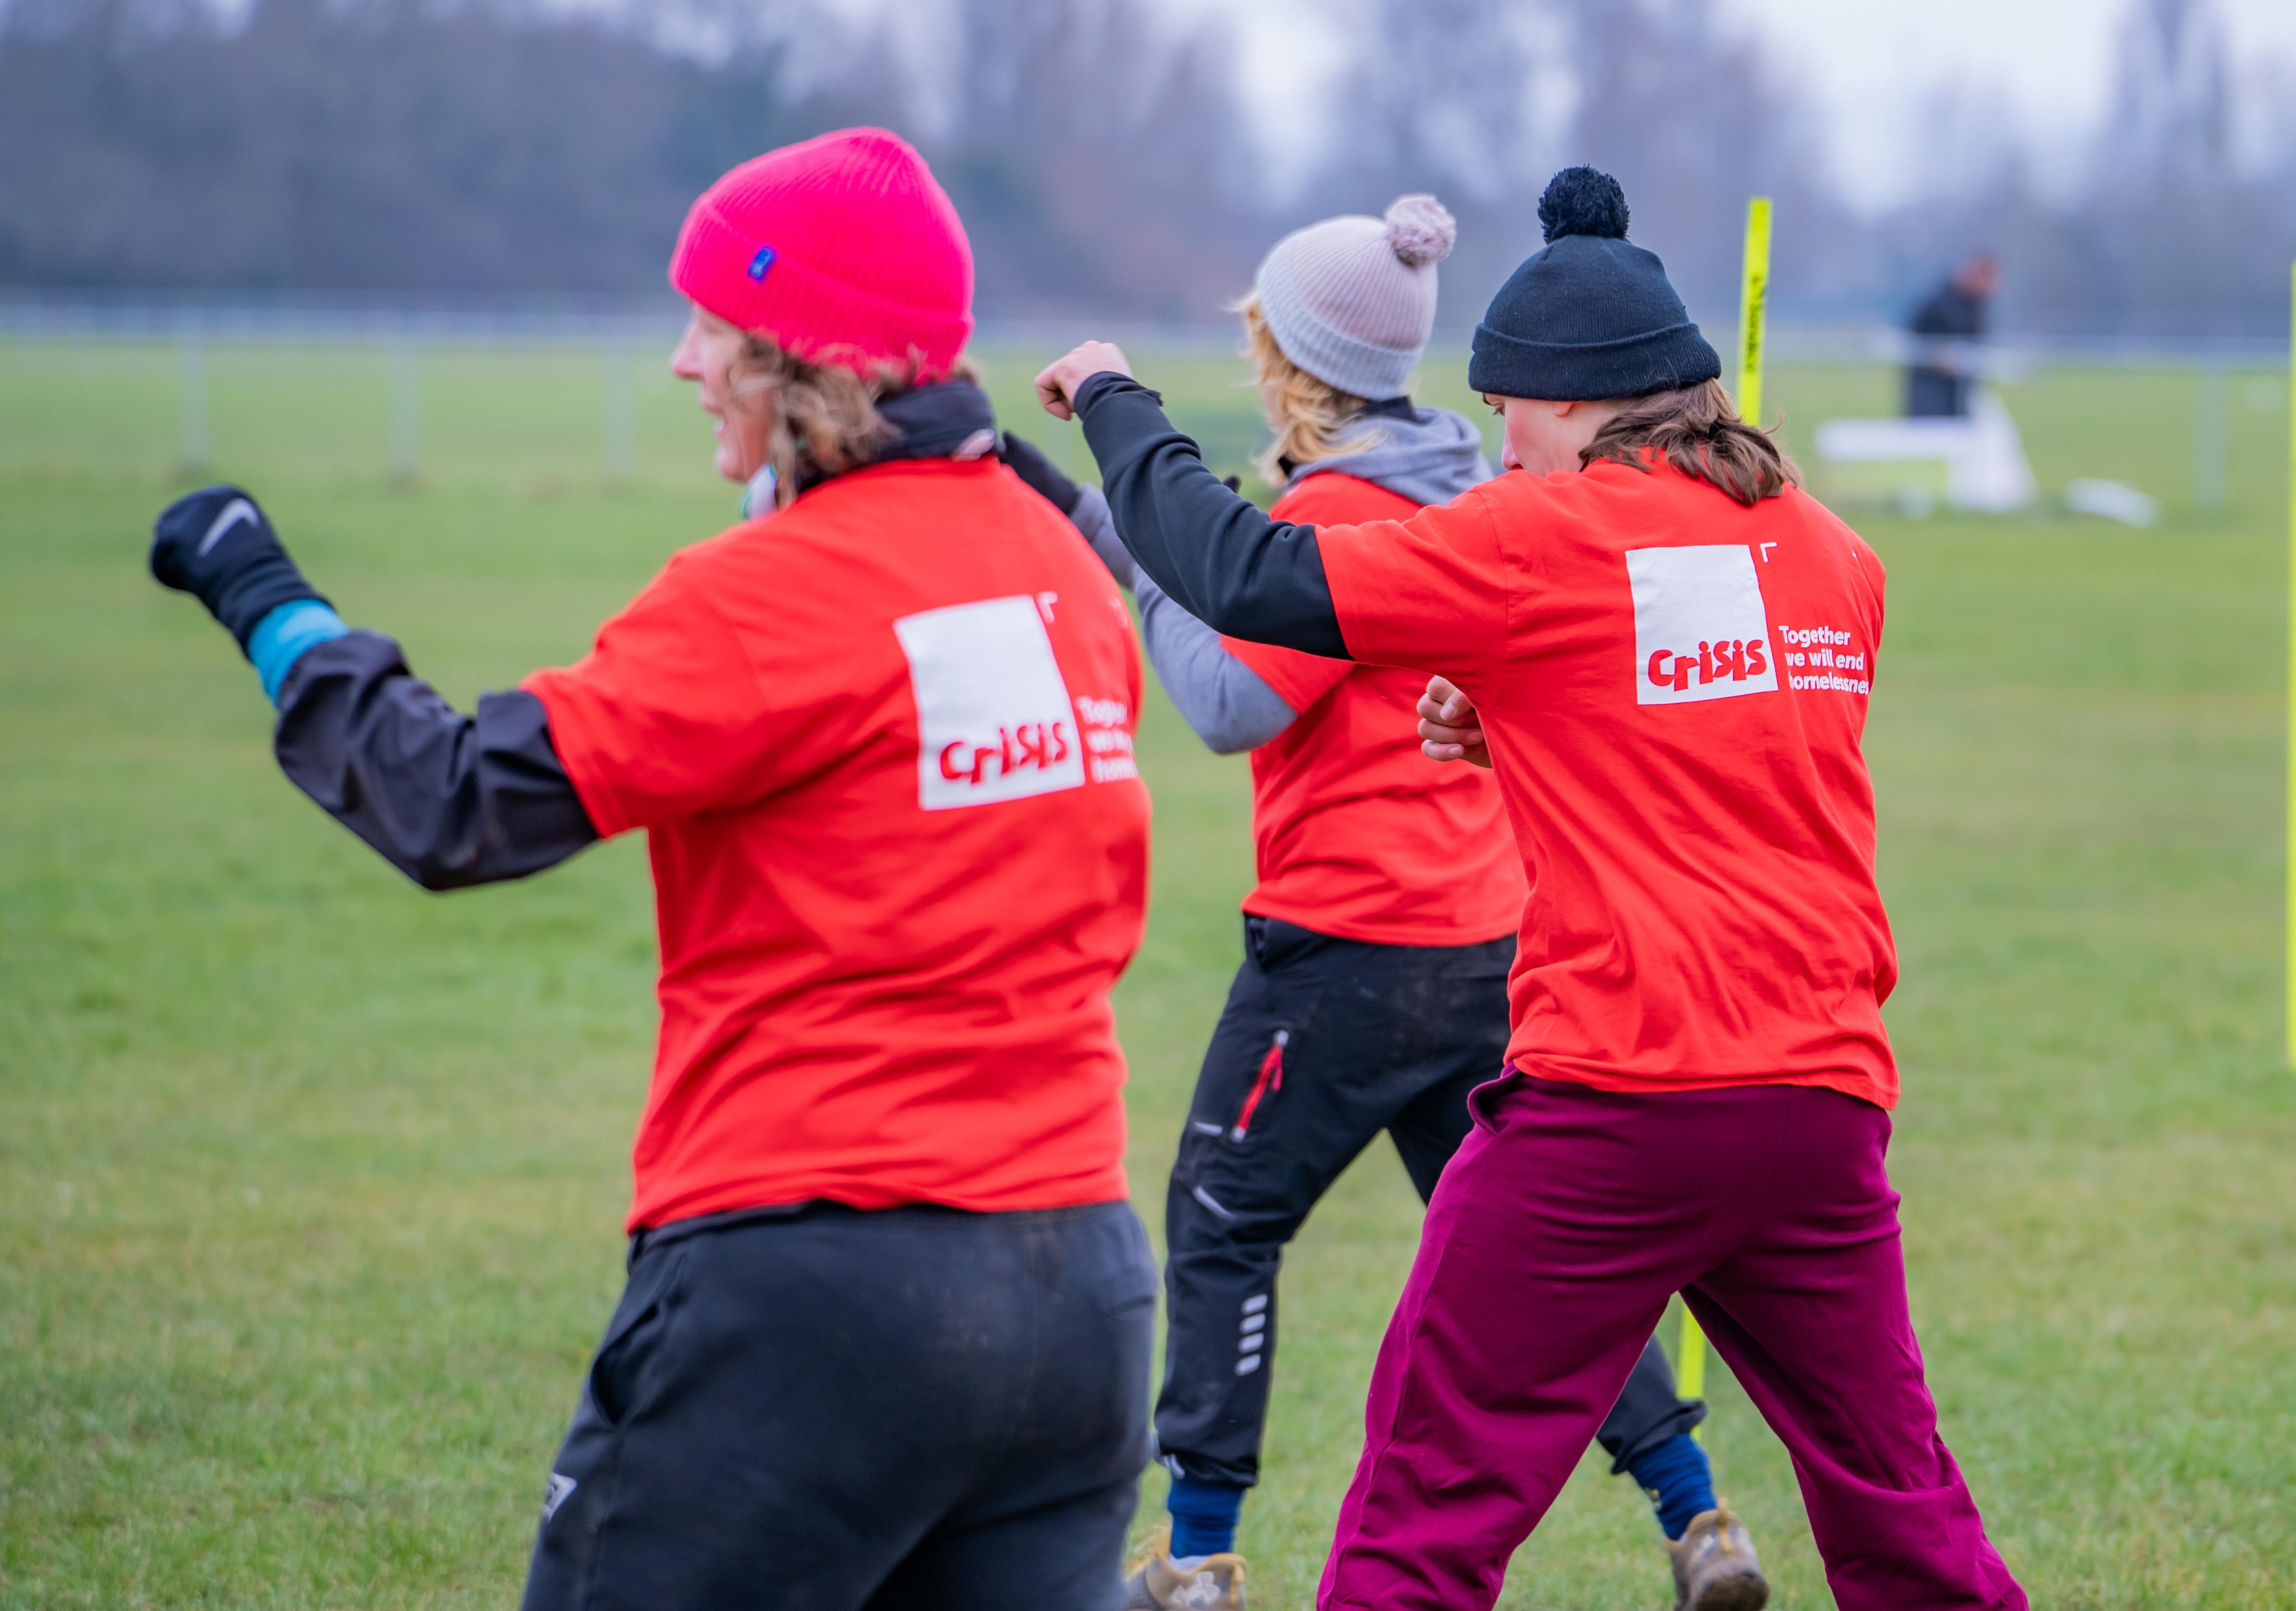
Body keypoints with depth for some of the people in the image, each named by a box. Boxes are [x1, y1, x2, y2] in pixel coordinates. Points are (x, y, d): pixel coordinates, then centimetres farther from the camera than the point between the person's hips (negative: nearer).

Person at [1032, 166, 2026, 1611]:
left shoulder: (1550, 537, -6)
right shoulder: (1831, 554, 12)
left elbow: (1244, 573, -6)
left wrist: (1115, 402, 8)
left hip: (1613, 1109, -6)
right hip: (1826, 1099, 6)